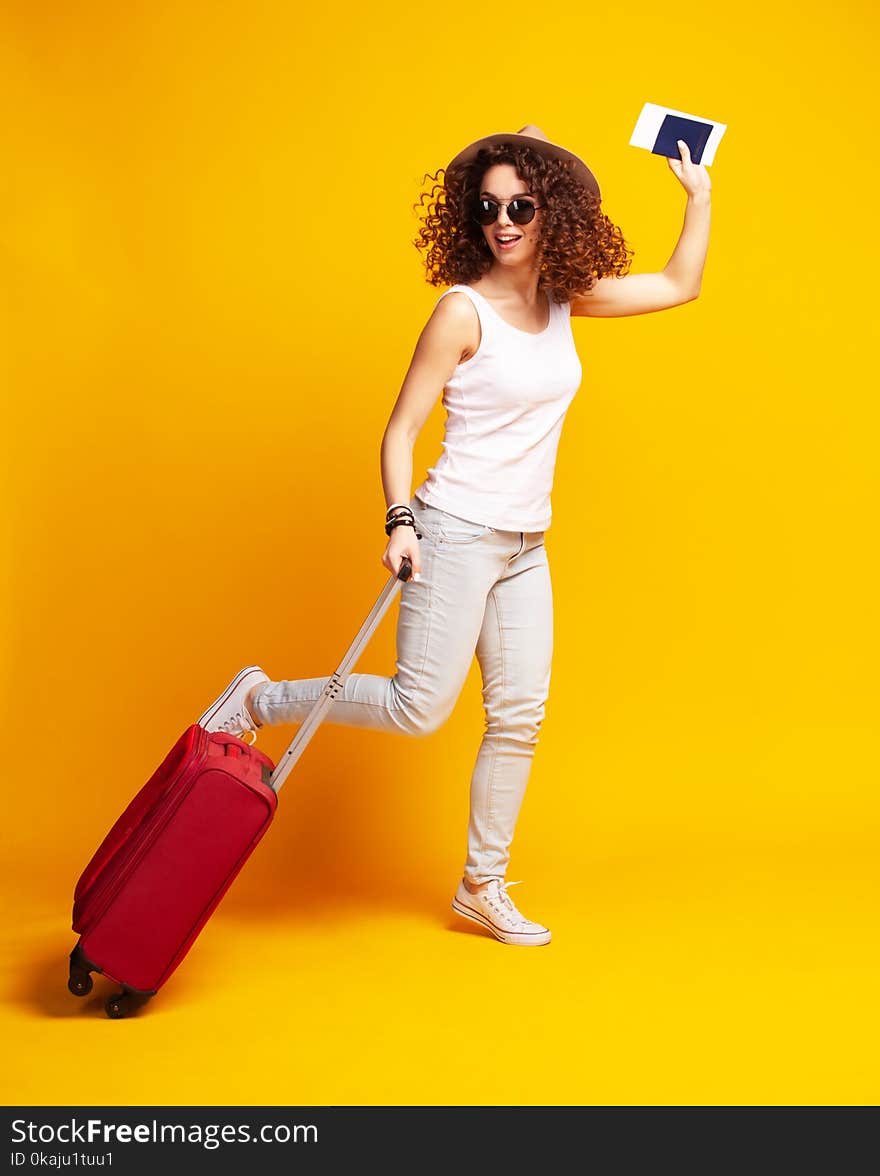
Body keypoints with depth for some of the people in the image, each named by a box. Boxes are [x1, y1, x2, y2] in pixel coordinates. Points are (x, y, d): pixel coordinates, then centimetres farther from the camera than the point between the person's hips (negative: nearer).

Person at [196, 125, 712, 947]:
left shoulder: (564, 300, 8)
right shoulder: (463, 309, -11)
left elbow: (680, 286, 18)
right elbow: (400, 430, -10)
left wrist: (699, 195, 14)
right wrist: (400, 521, -22)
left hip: (525, 545, 7)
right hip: (457, 532, -6)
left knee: (519, 714, 7)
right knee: (419, 708, -11)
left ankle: (483, 885, 20)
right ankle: (257, 701, 9)